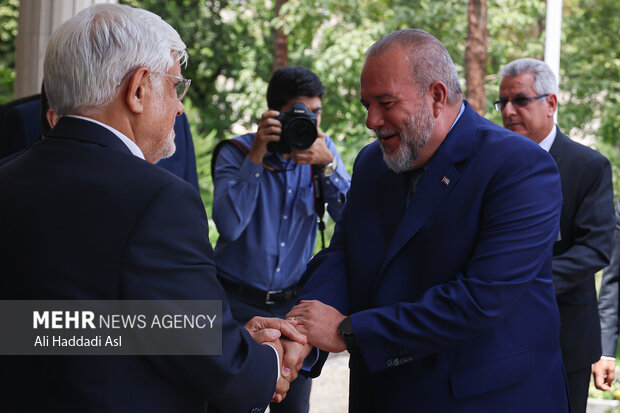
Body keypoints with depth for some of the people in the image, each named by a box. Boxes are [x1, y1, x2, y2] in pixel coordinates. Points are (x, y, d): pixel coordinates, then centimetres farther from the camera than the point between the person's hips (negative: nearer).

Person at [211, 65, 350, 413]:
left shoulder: (323, 150, 1)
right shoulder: (236, 153, -8)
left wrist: (327, 164, -23)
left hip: (294, 303, 3)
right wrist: (256, 156, -26)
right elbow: (229, 226, -22)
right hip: (241, 305, -3)